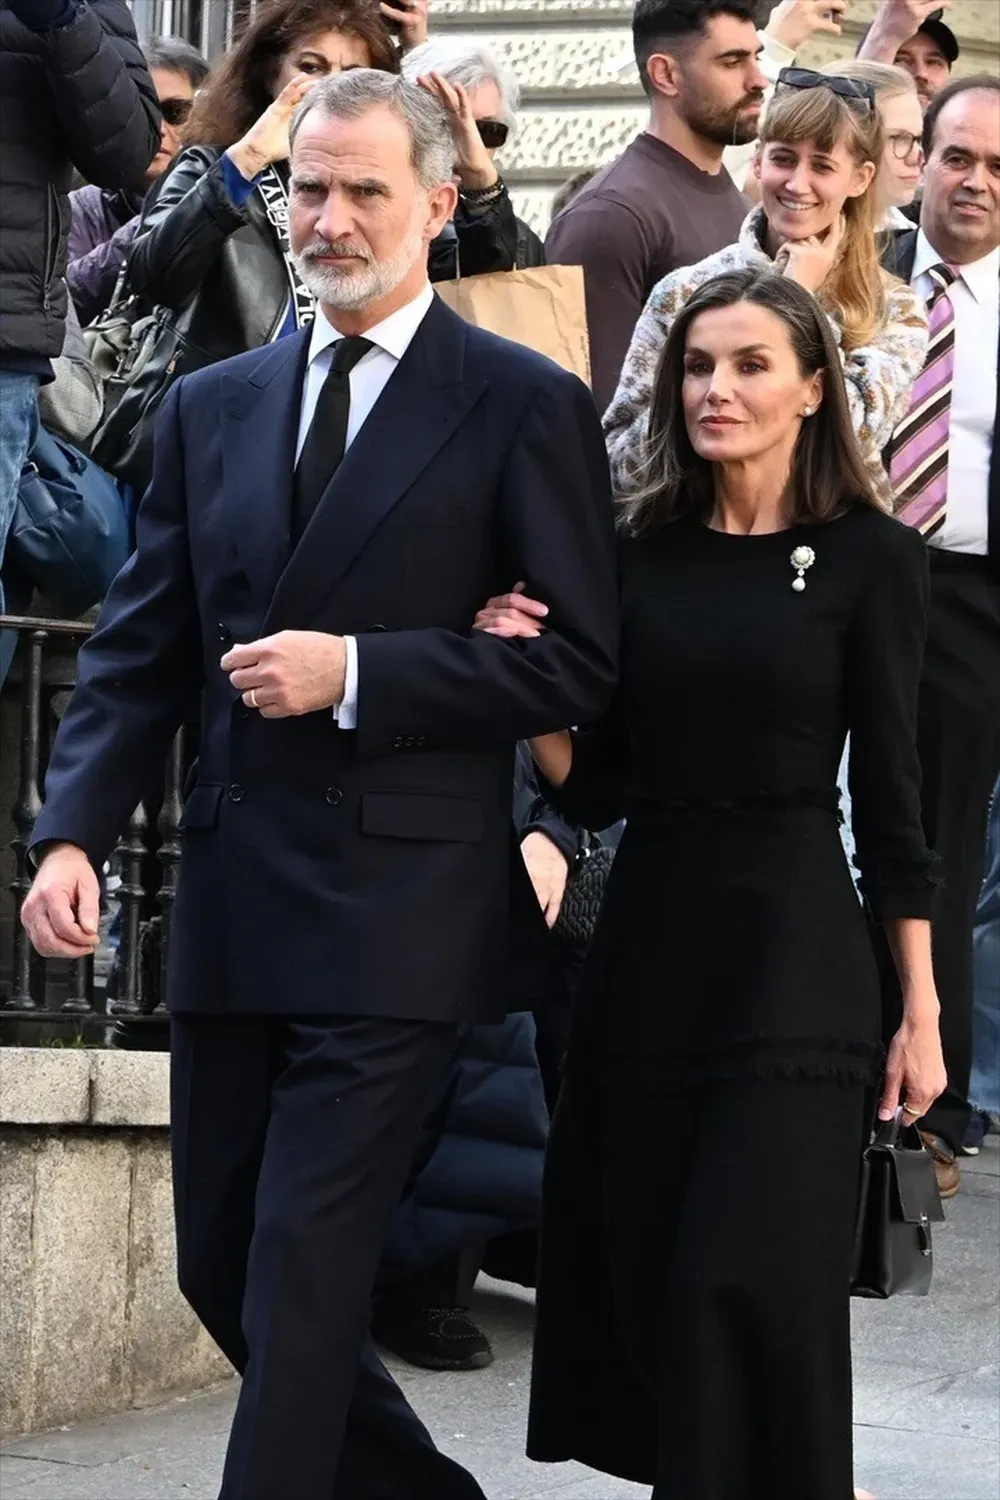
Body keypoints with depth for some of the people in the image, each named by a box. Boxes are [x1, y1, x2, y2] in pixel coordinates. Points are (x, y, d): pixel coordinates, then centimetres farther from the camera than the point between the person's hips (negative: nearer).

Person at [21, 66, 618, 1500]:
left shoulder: (524, 404, -2)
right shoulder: (211, 407, 13)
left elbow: (580, 661, -5)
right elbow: (137, 653, 11)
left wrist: (355, 672, -14)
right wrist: (74, 832, -4)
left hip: (396, 911, -6)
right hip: (231, 902, 6)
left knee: (302, 1273, -9)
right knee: (220, 1263, 12)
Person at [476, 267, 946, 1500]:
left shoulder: (869, 558, -3)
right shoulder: (637, 554, 7)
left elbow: (890, 795, -3)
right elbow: (593, 789, 8)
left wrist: (920, 1009, -5)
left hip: (794, 955, -4)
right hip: (648, 948, 4)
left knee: (754, 1284, -9)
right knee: (644, 1278, 7)